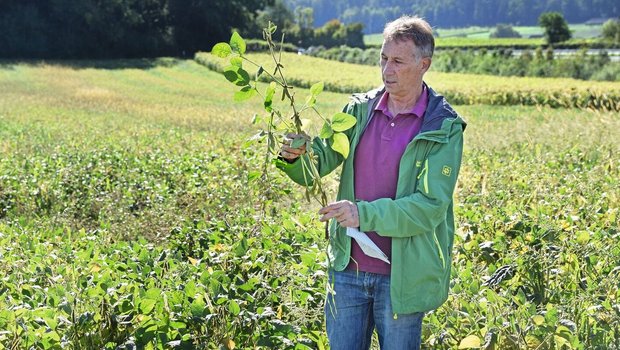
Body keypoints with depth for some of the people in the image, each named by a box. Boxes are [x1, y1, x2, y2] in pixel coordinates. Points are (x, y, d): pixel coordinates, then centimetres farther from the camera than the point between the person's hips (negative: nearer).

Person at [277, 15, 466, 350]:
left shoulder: (444, 128, -10)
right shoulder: (360, 110, 3)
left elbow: (431, 206, -17)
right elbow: (318, 163, -4)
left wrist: (365, 214, -27)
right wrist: (294, 156, -26)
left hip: (401, 276, -3)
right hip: (348, 268, 4)